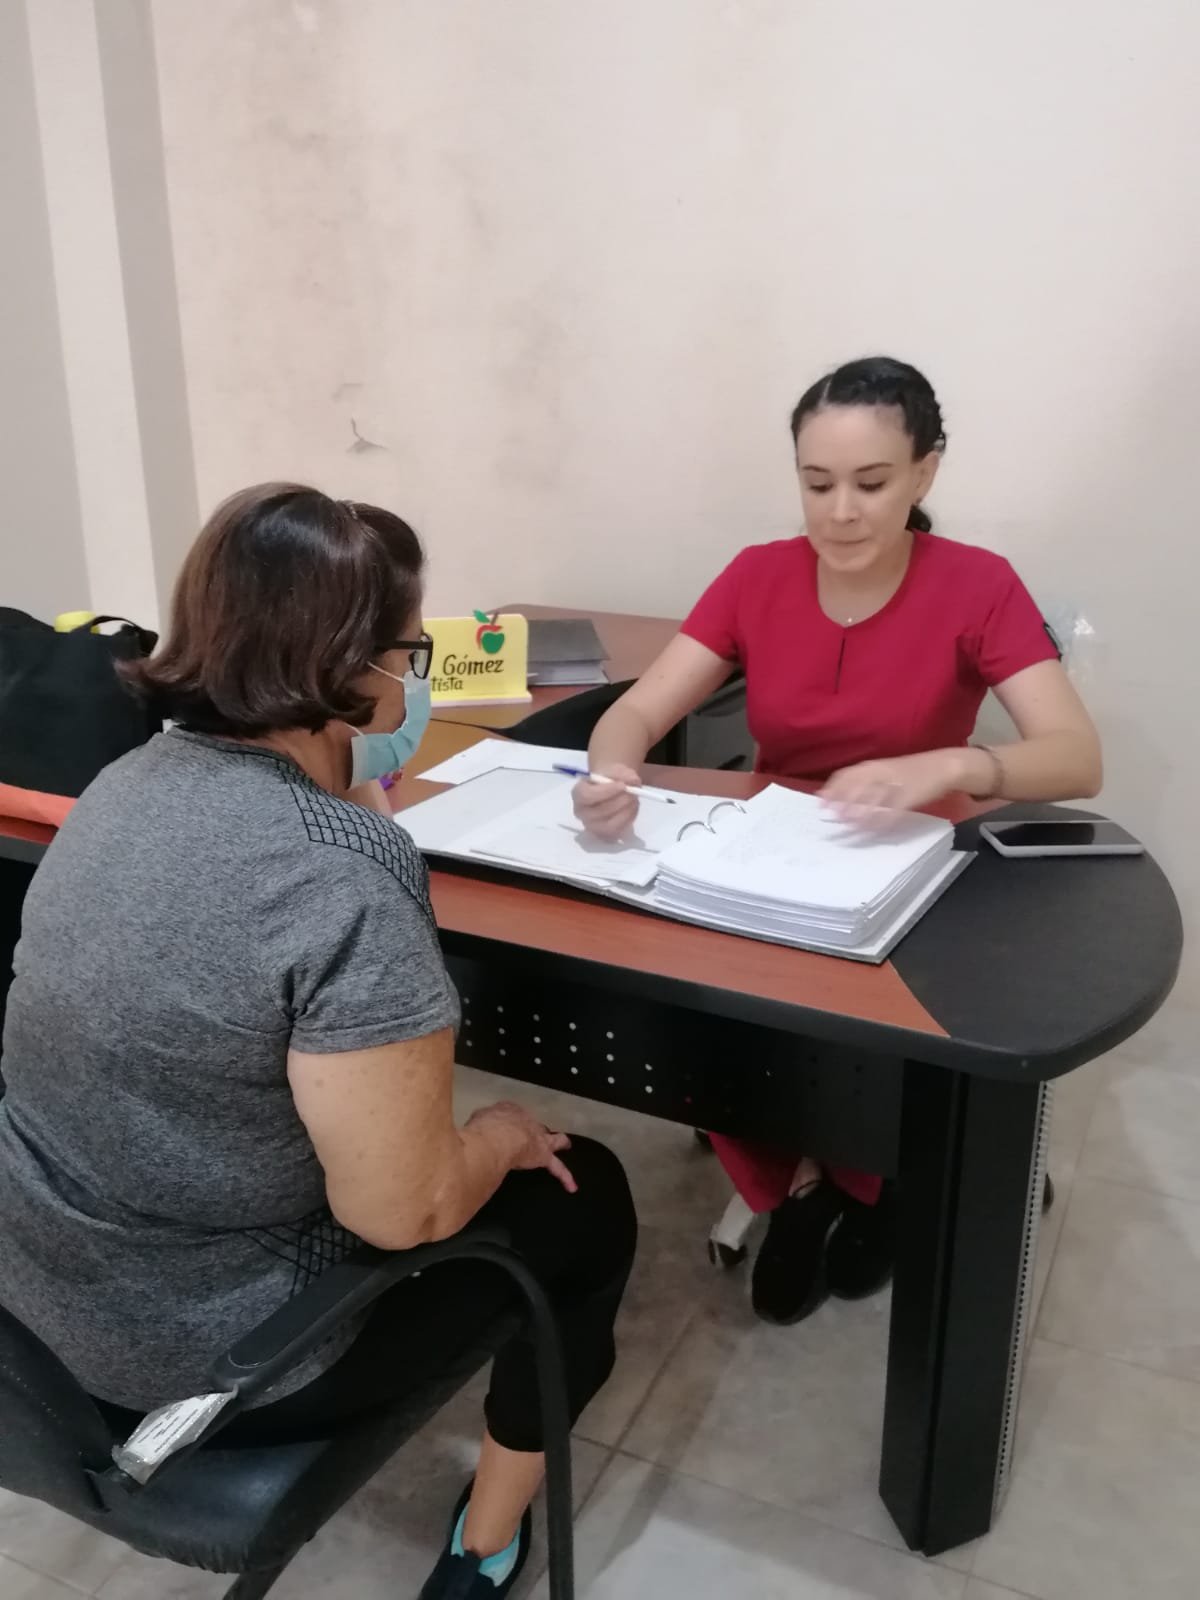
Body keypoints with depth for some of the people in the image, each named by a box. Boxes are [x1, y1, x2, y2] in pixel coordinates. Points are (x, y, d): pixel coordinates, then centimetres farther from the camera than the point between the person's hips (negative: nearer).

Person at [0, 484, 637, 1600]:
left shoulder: (135, 778, -3)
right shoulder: (340, 879, -31)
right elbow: (402, 1209, -25)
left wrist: (362, 795, 6)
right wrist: (500, 1138, -6)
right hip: (202, 1357, -8)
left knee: (481, 1149, 27)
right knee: (585, 1198, 13)